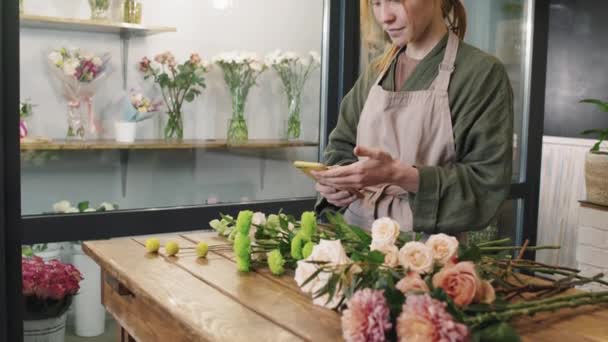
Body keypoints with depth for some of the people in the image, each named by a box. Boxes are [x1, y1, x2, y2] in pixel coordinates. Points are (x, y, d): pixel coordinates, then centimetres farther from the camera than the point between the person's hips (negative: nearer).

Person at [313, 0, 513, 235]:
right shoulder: (377, 71, 9)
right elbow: (342, 146, 15)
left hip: (429, 244, -3)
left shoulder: (482, 73, -6)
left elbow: (486, 184, -11)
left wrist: (398, 174, -22)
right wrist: (338, 178, -7)